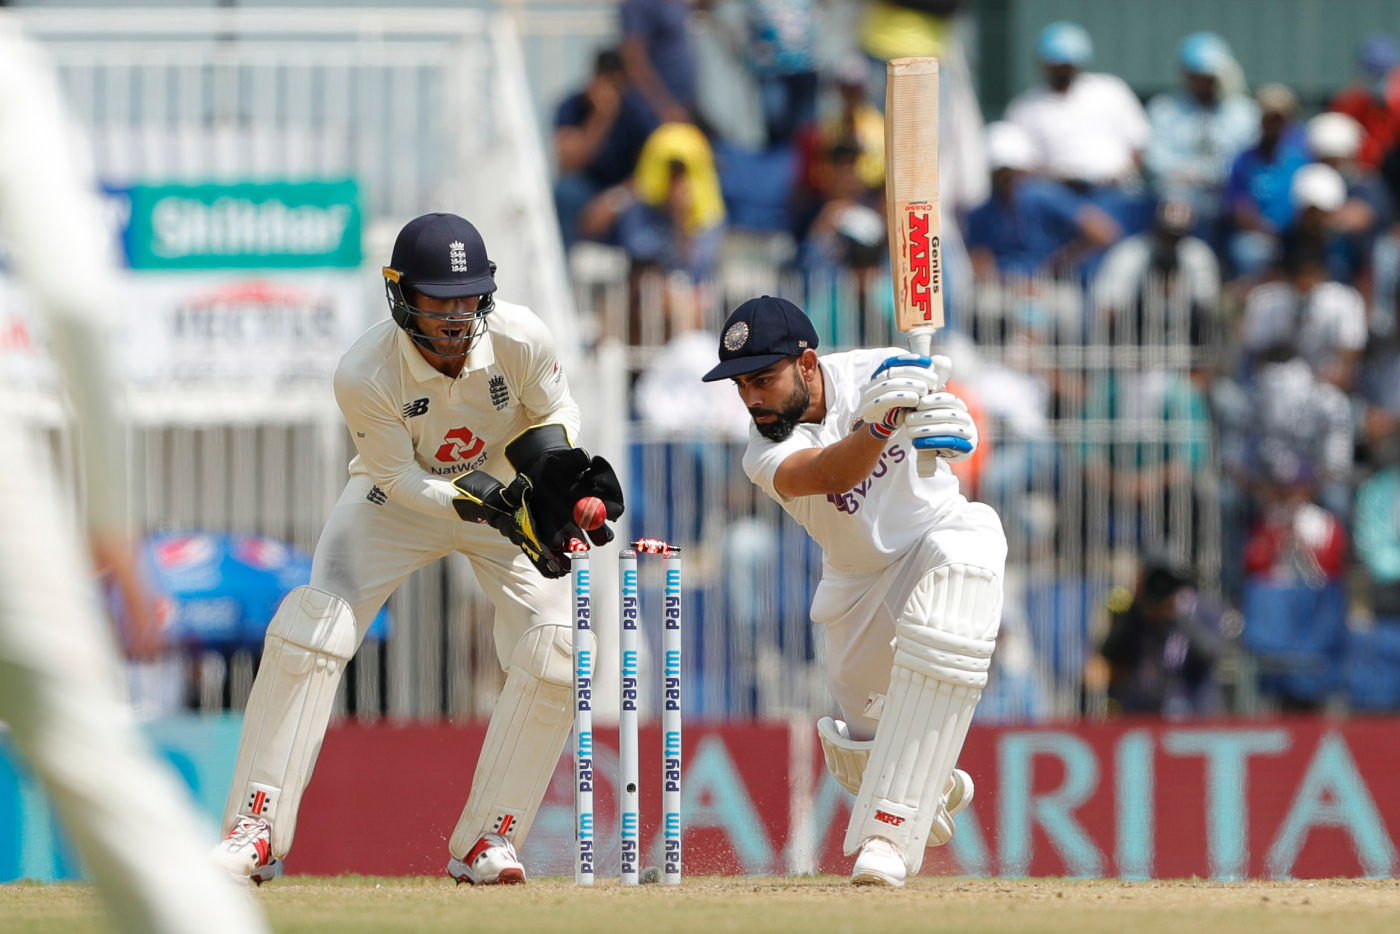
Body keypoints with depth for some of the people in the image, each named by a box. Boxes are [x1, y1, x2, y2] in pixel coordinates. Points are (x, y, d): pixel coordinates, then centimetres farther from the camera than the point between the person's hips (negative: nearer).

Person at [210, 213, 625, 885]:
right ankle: (256, 831, -12)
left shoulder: (520, 339, -26)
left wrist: (553, 461, -27)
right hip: (401, 497, -2)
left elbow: (556, 411, -6)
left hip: (508, 495, 2)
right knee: (309, 628, -21)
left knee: (555, 650, -18)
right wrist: (486, 503, -34)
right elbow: (401, 478, -20)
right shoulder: (364, 375, -31)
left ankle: (487, 839, -4)